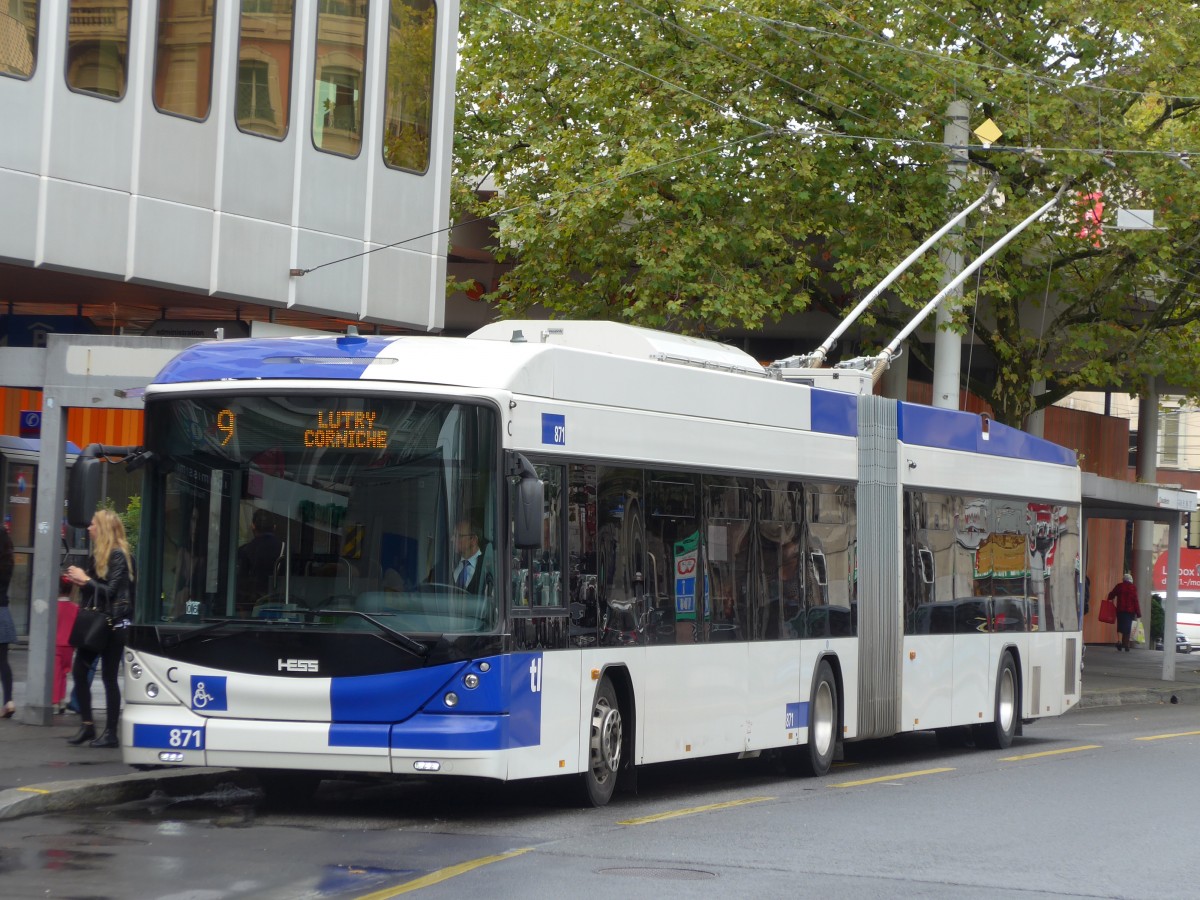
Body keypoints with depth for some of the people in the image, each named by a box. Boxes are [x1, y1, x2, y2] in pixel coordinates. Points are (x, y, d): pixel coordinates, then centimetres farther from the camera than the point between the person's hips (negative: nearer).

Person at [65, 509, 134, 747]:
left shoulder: (118, 556, -12)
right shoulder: (97, 555, 13)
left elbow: (111, 590, -18)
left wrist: (85, 580, -11)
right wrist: (80, 581, 1)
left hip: (112, 625, -8)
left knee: (109, 677, -3)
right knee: (79, 671, 5)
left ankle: (111, 734, 3)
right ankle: (87, 725, 14)